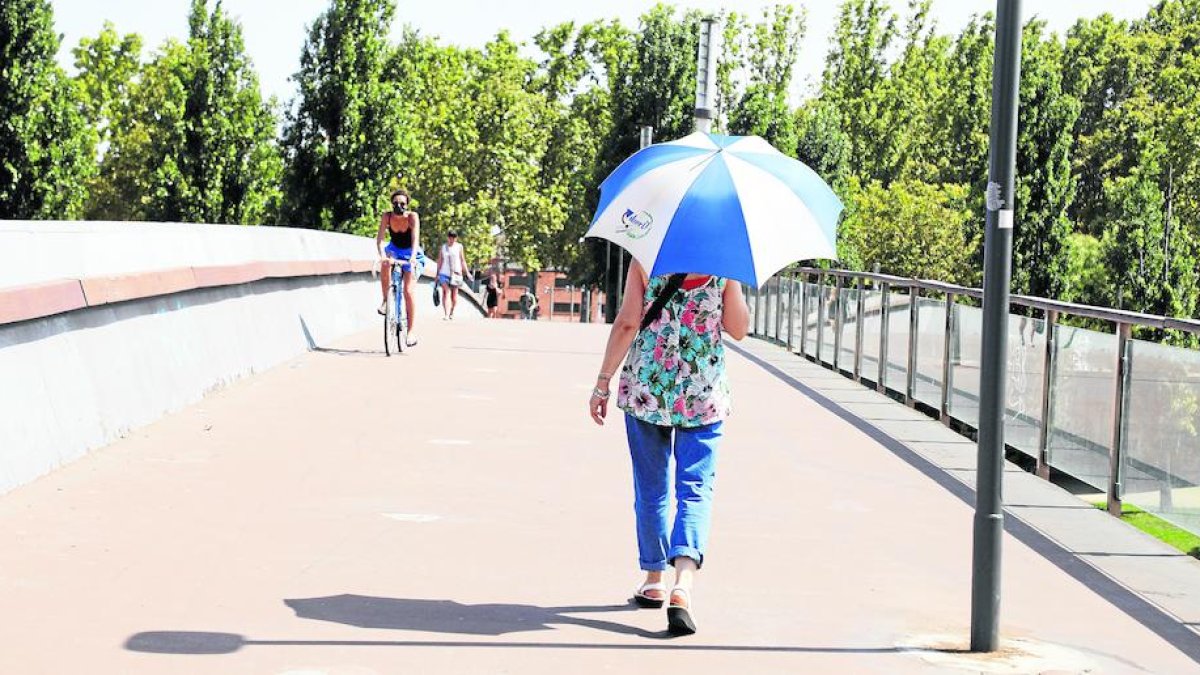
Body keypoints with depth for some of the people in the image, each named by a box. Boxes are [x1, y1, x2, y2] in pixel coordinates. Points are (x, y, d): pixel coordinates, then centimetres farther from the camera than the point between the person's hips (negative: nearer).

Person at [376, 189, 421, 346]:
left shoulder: (412, 216, -23)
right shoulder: (386, 217, -18)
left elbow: (415, 238, -35)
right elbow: (380, 238, -27)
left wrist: (413, 257, -52)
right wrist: (382, 255, -46)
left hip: (410, 253, -2)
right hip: (394, 250, 2)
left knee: (408, 290, -13)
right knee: (385, 263, -35)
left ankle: (412, 331, -8)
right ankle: (386, 300, -20)